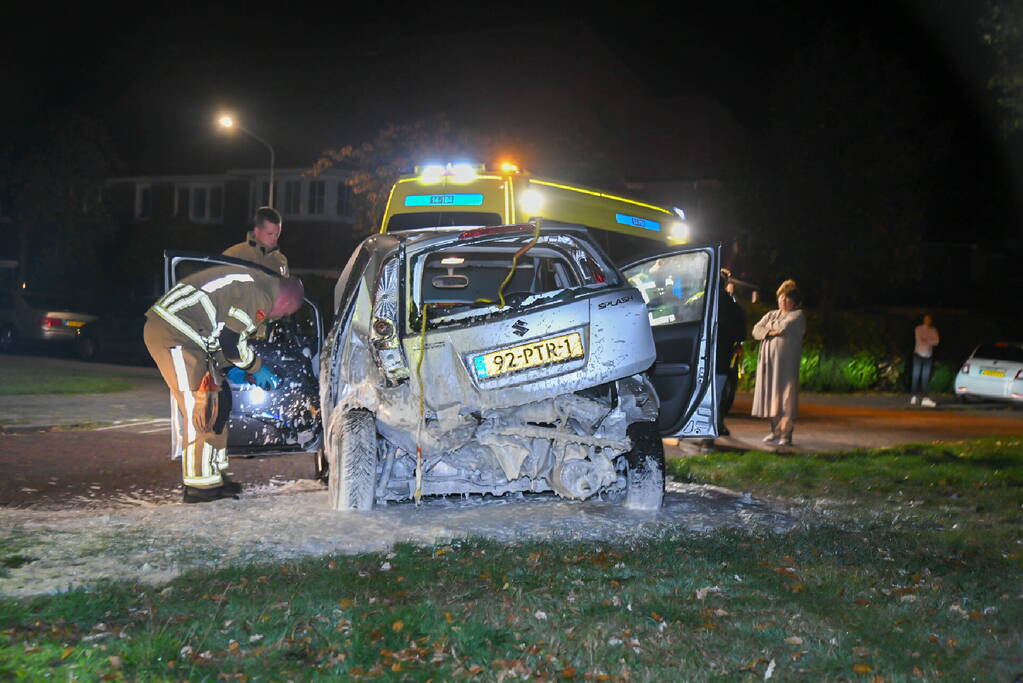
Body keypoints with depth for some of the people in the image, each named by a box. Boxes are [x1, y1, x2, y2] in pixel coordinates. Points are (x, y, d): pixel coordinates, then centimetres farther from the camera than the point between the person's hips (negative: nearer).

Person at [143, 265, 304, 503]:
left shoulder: (251, 282, 20)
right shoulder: (260, 296, -12)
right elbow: (231, 342, -13)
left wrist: (230, 368, 21)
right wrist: (257, 368, 3)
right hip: (173, 335, -11)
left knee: (216, 402, 13)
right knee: (200, 408, -8)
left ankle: (213, 477, 19)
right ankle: (200, 485, -2)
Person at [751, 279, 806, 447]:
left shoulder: (798, 315, 5)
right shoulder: (771, 315, 21)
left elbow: (785, 327, -13)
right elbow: (756, 330, 8)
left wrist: (769, 326, 6)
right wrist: (770, 332, -11)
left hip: (786, 362, -5)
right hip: (768, 360, 6)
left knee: (786, 396, -10)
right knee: (770, 394, 6)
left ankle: (786, 433, -10)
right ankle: (775, 430, 16)